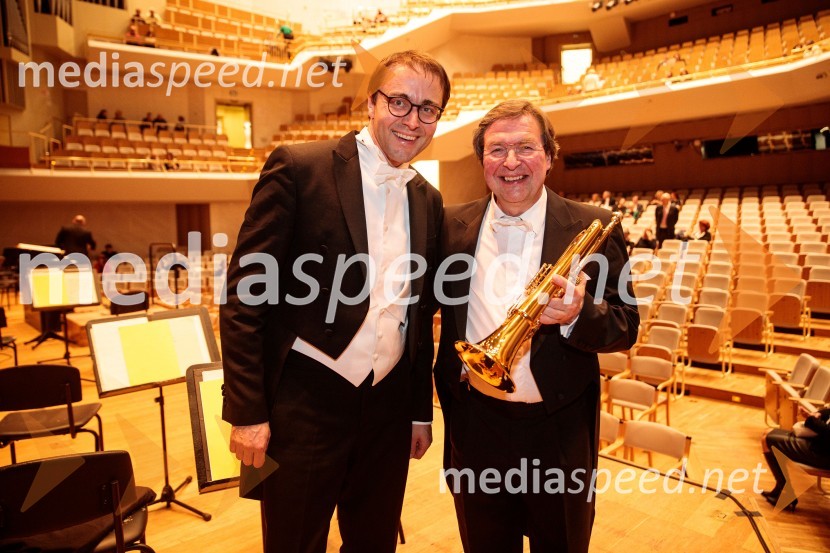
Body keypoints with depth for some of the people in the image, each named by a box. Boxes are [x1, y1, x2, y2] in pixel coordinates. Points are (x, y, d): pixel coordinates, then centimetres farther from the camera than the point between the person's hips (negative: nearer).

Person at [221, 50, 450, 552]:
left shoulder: (428, 200, 7)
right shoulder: (299, 168, -9)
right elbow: (246, 294, -10)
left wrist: (421, 410, 14)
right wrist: (247, 411, -12)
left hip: (389, 407, 5)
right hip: (304, 404, -4)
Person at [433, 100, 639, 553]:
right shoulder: (452, 225, -1)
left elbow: (626, 328, -6)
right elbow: (432, 307, 9)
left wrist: (577, 316, -27)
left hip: (559, 435, -1)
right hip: (475, 427, 2)